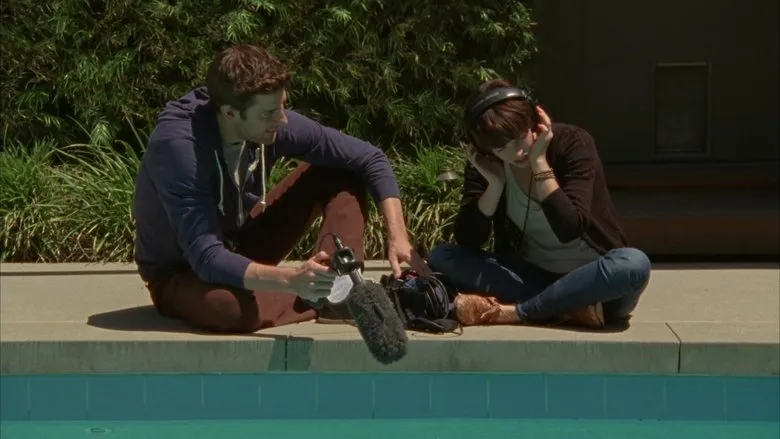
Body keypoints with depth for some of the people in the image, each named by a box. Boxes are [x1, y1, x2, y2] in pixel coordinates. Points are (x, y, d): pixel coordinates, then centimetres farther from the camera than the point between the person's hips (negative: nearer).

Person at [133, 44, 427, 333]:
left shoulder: (273, 123, -17)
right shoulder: (177, 146, -33)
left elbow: (370, 159, -9)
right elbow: (206, 258, -38)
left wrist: (398, 237, -23)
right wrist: (291, 279, -50)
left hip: (240, 249, 6)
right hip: (182, 272, -6)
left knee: (341, 174, -7)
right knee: (231, 307, -43)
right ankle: (327, 300, -18)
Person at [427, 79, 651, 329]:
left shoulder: (573, 143, -14)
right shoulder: (484, 164, -5)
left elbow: (568, 230, -25)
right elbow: (466, 241, -10)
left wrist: (539, 162, -24)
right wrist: (495, 184, -20)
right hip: (530, 275, 4)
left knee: (634, 264, -37)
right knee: (441, 257, -17)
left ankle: (513, 311, -29)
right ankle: (571, 308, -27)